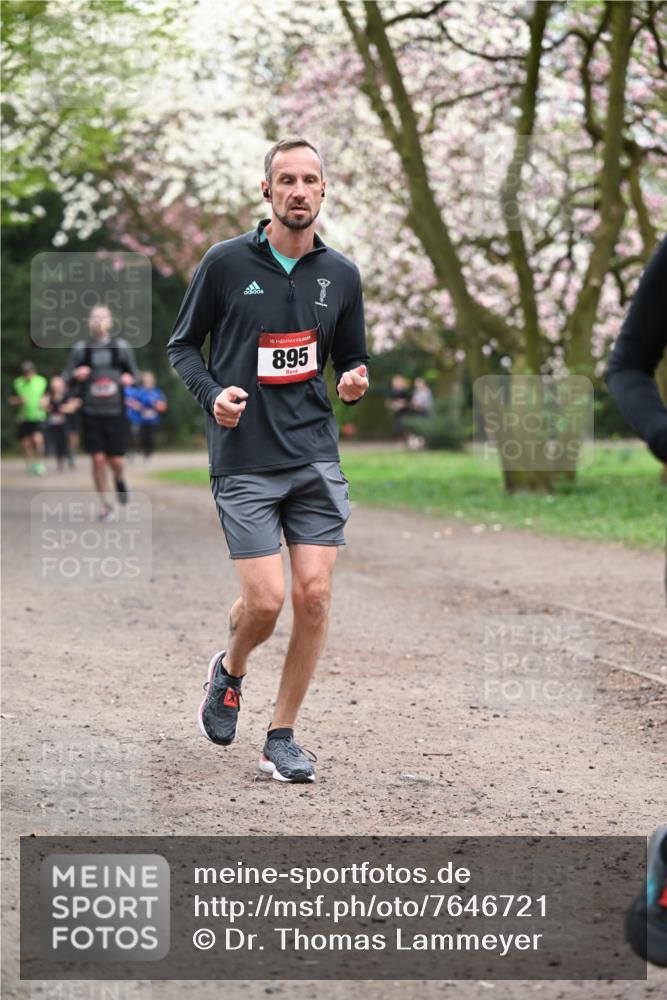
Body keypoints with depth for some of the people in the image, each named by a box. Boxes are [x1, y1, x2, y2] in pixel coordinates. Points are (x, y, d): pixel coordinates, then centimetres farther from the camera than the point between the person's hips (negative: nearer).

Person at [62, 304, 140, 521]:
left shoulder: (121, 347, 2)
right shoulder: (80, 349, 2)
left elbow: (134, 374, 12)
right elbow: (67, 379, 7)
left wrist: (129, 378, -12)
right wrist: (76, 375, -16)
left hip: (115, 413, 0)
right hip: (91, 415, 0)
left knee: (116, 461, -1)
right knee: (97, 460, -4)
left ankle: (119, 479, 35)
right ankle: (104, 505, 8)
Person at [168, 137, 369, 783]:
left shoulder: (340, 274, 8)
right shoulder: (226, 262, -1)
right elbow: (182, 344, 7)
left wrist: (355, 384, -5)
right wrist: (211, 394, -11)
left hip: (316, 457, 3)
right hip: (243, 460, -3)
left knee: (314, 594, -5)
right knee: (266, 599, -10)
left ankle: (281, 737, 9)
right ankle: (230, 671, 25)